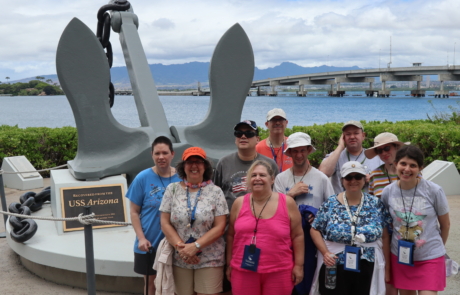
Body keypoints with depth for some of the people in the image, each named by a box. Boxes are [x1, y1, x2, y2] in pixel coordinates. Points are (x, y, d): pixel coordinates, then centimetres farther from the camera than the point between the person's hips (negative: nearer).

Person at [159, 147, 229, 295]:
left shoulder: (216, 192, -1)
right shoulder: (172, 189, 4)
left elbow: (219, 227, -6)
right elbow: (165, 223, 1)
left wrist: (195, 246, -16)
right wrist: (180, 246, -12)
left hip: (210, 260, -1)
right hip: (180, 260, 2)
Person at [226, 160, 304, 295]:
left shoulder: (287, 203, -2)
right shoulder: (239, 203, 2)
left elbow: (297, 236, 2)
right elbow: (231, 235, 9)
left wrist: (298, 265, -1)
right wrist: (229, 264, 9)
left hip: (279, 272, -1)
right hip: (243, 271, 2)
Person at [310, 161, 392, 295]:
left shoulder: (376, 204, 2)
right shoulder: (330, 204, -1)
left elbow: (384, 236, 4)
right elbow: (315, 230, 1)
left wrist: (386, 266, 4)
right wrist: (325, 252, -12)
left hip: (367, 271, 1)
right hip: (335, 269, -1)